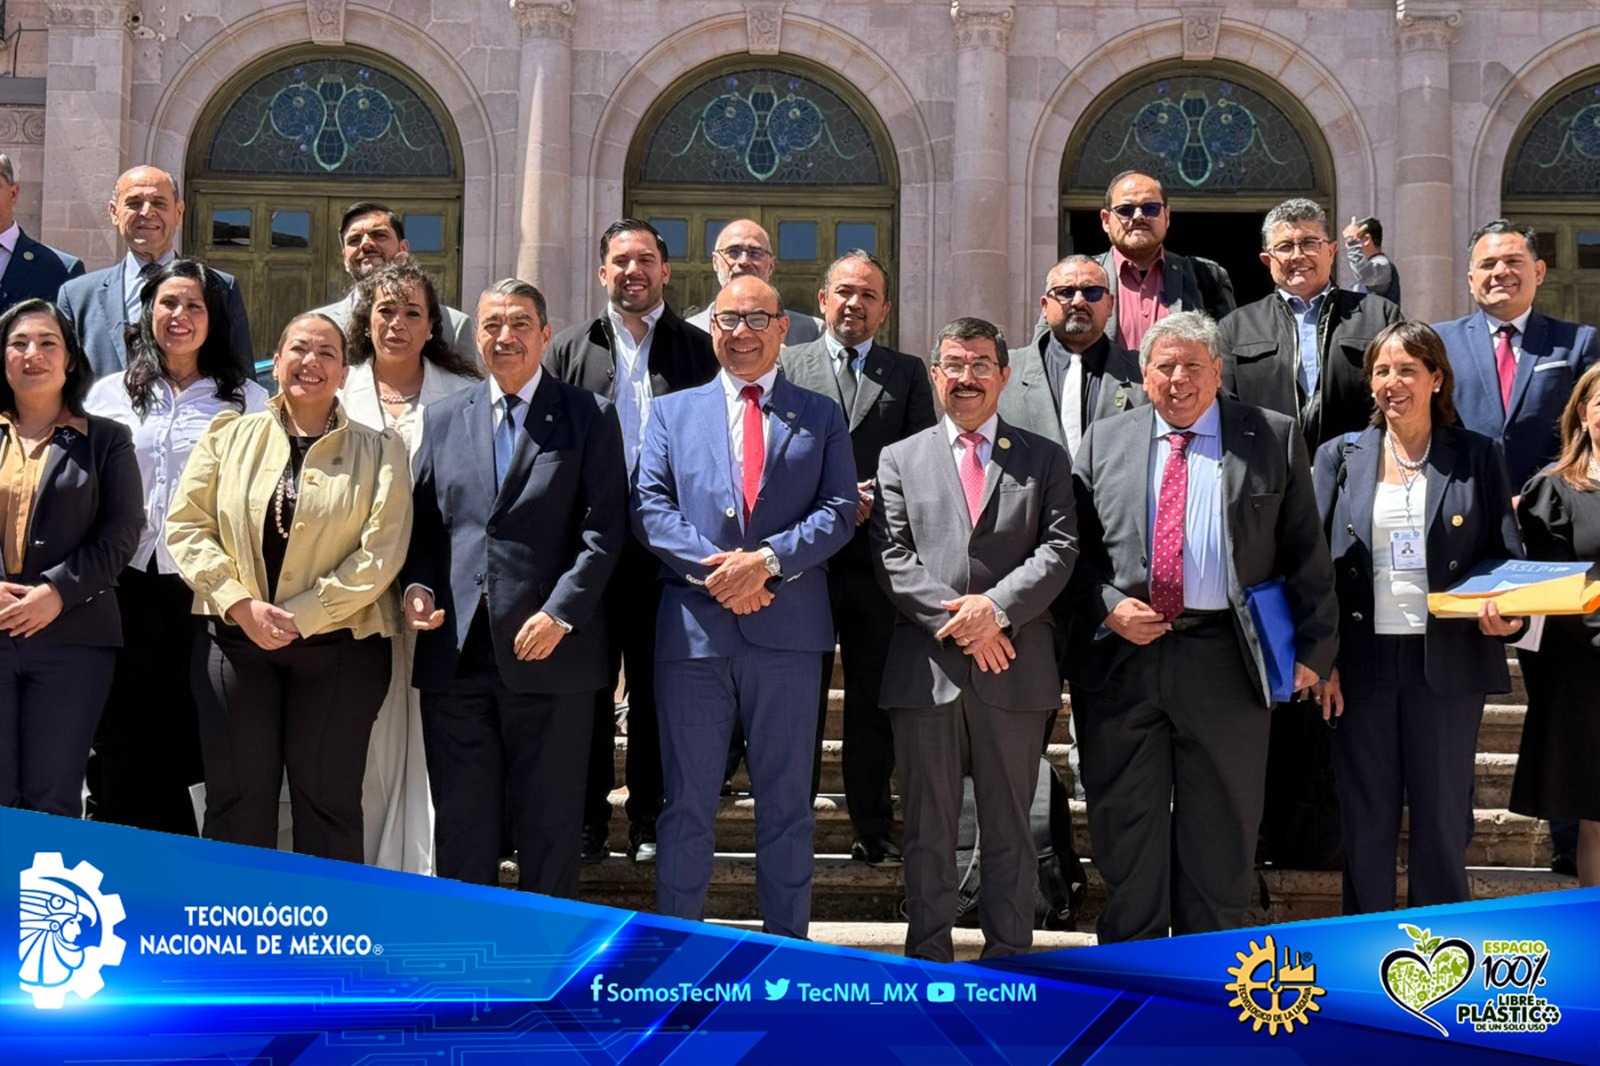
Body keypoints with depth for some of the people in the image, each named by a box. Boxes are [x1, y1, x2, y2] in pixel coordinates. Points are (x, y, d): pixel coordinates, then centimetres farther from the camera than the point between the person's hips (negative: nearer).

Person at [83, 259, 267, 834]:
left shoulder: (247, 401, 7)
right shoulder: (110, 393, 12)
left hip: (203, 589, -1)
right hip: (125, 587, 2)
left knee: (180, 748, 3)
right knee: (120, 743, 2)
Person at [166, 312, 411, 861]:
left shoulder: (378, 451, 2)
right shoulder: (230, 435, 7)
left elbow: (380, 553, -7)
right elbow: (185, 525, 3)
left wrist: (300, 615, -13)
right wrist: (241, 605, -10)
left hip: (338, 645, -1)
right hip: (235, 638, 2)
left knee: (327, 801, 4)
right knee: (236, 800, 6)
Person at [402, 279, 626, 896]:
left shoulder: (588, 417, 3)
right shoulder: (444, 418, 14)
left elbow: (604, 526, -4)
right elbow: (422, 522, 16)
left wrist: (561, 612, -14)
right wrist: (417, 586, -3)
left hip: (549, 651, -3)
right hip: (456, 650, 3)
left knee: (549, 825, 5)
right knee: (461, 822, 9)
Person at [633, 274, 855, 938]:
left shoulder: (822, 417, 12)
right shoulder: (672, 412, 13)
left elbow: (839, 510, 1)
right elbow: (649, 506, 2)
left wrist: (768, 559, -15)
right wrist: (714, 566, -14)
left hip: (788, 632, 0)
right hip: (694, 629, 0)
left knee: (786, 801, 8)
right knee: (687, 801, 5)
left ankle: (785, 941, 17)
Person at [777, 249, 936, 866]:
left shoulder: (908, 374, 12)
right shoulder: (787, 364, 8)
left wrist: (876, 500, -11)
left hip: (879, 556, 1)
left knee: (874, 698, 5)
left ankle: (874, 828, 13)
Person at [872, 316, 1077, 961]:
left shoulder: (1044, 459, 12)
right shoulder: (900, 459, 12)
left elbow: (1060, 548, 0)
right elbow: (891, 557, 1)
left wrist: (997, 606, -14)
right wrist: (954, 620, -11)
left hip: (1015, 671, 0)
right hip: (925, 667, 0)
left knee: (1009, 828, 7)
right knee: (927, 828, 6)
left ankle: (1008, 959, 15)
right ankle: (929, 958, 15)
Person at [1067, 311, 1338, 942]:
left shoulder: (1274, 439, 7)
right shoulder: (1104, 441, 11)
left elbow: (1306, 553, 5)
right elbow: (1074, 547, 10)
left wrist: (1314, 647, -1)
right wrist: (1109, 608, -7)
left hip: (1225, 659, -1)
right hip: (1122, 655, 1)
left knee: (1220, 831, 7)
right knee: (1127, 826, 7)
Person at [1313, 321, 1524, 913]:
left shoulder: (1476, 457, 6)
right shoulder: (1339, 457, 7)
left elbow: (1507, 555, 8)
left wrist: (1504, 612, -13)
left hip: (1448, 662, -1)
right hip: (1362, 663, 1)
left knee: (1443, 819, 5)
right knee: (1366, 820, 6)